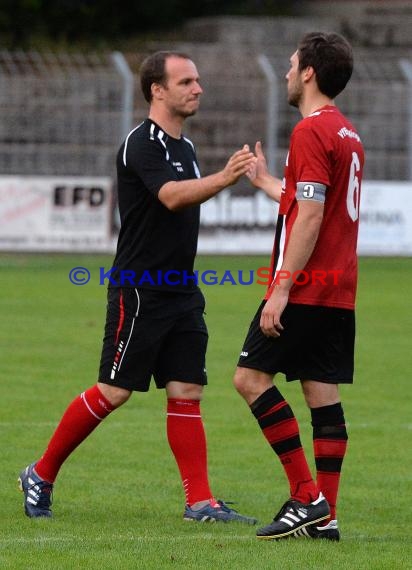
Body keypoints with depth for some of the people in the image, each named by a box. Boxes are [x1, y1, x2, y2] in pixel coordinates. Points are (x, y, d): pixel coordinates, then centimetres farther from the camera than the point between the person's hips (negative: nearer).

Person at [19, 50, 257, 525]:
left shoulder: (183, 146, 14)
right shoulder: (142, 144, -14)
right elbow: (172, 196, -32)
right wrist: (223, 179, -45)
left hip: (180, 290, 8)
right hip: (138, 290, -8)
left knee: (186, 392, 1)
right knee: (114, 392, -5)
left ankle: (200, 500, 0)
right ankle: (41, 475, 10)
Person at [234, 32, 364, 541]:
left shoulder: (311, 131, -12)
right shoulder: (347, 133, 17)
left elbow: (310, 216, -19)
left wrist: (282, 286, -20)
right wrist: (265, 182, 41)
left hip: (306, 288, -9)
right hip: (339, 290, 9)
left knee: (251, 377, -4)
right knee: (323, 393, 6)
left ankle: (307, 496, -8)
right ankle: (324, 515, 3)